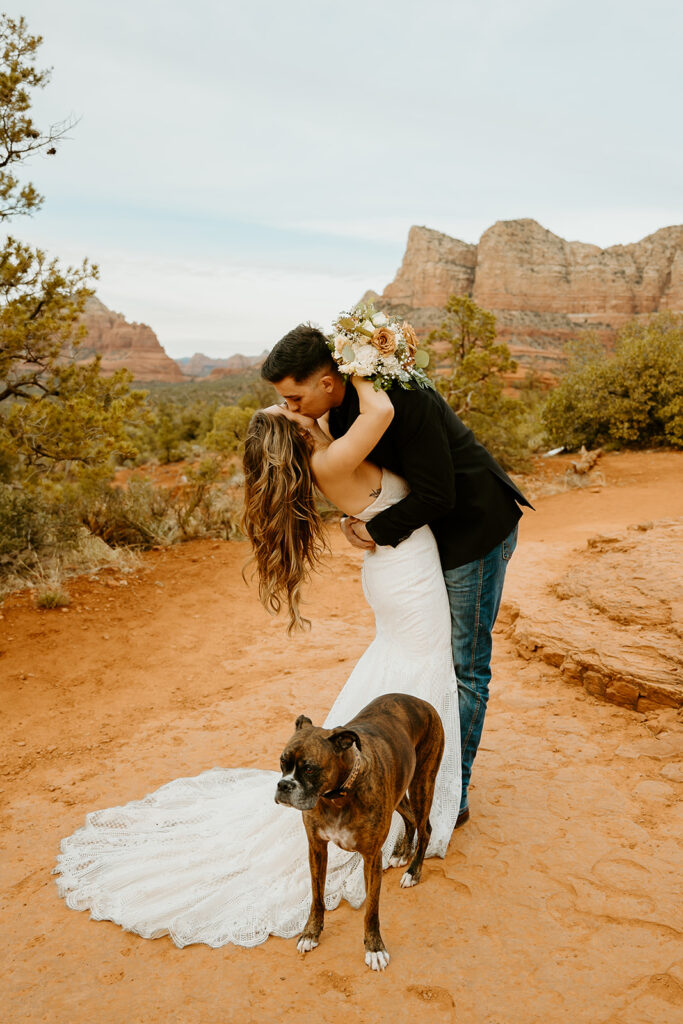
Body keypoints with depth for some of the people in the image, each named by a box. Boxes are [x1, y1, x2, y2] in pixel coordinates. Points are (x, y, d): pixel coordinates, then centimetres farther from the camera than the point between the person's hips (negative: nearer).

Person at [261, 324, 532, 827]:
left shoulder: (403, 400, -31)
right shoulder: (343, 403, -4)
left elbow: (436, 494, -29)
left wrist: (377, 531, -17)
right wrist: (355, 518, -7)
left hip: (475, 528, -9)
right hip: (433, 530, 9)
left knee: (465, 667, 2)